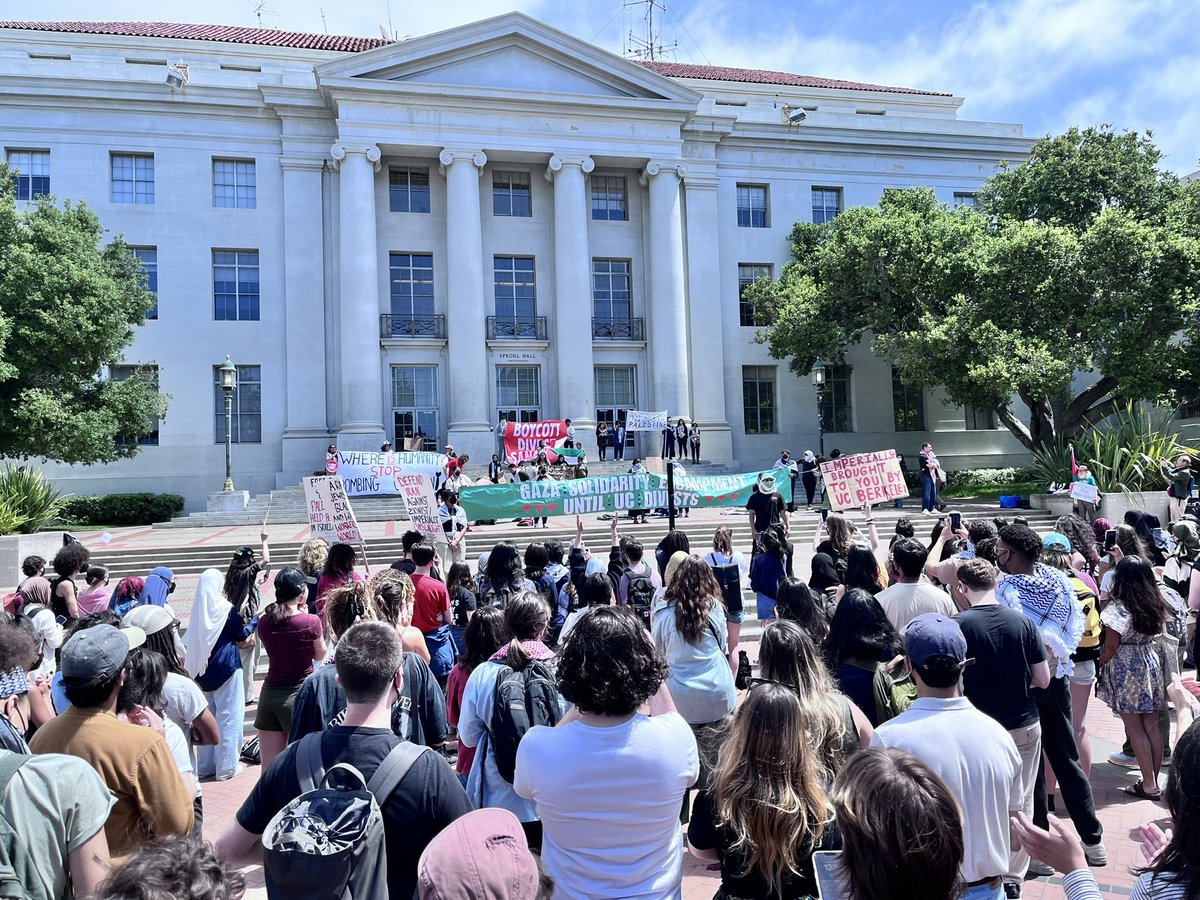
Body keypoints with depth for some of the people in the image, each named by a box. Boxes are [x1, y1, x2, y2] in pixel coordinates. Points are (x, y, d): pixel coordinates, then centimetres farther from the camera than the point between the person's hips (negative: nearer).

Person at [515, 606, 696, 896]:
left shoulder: (536, 747, -28)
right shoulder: (676, 739, -27)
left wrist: (581, 704, -7)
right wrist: (651, 667, 3)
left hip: (568, 892, 0)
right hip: (656, 893, 1)